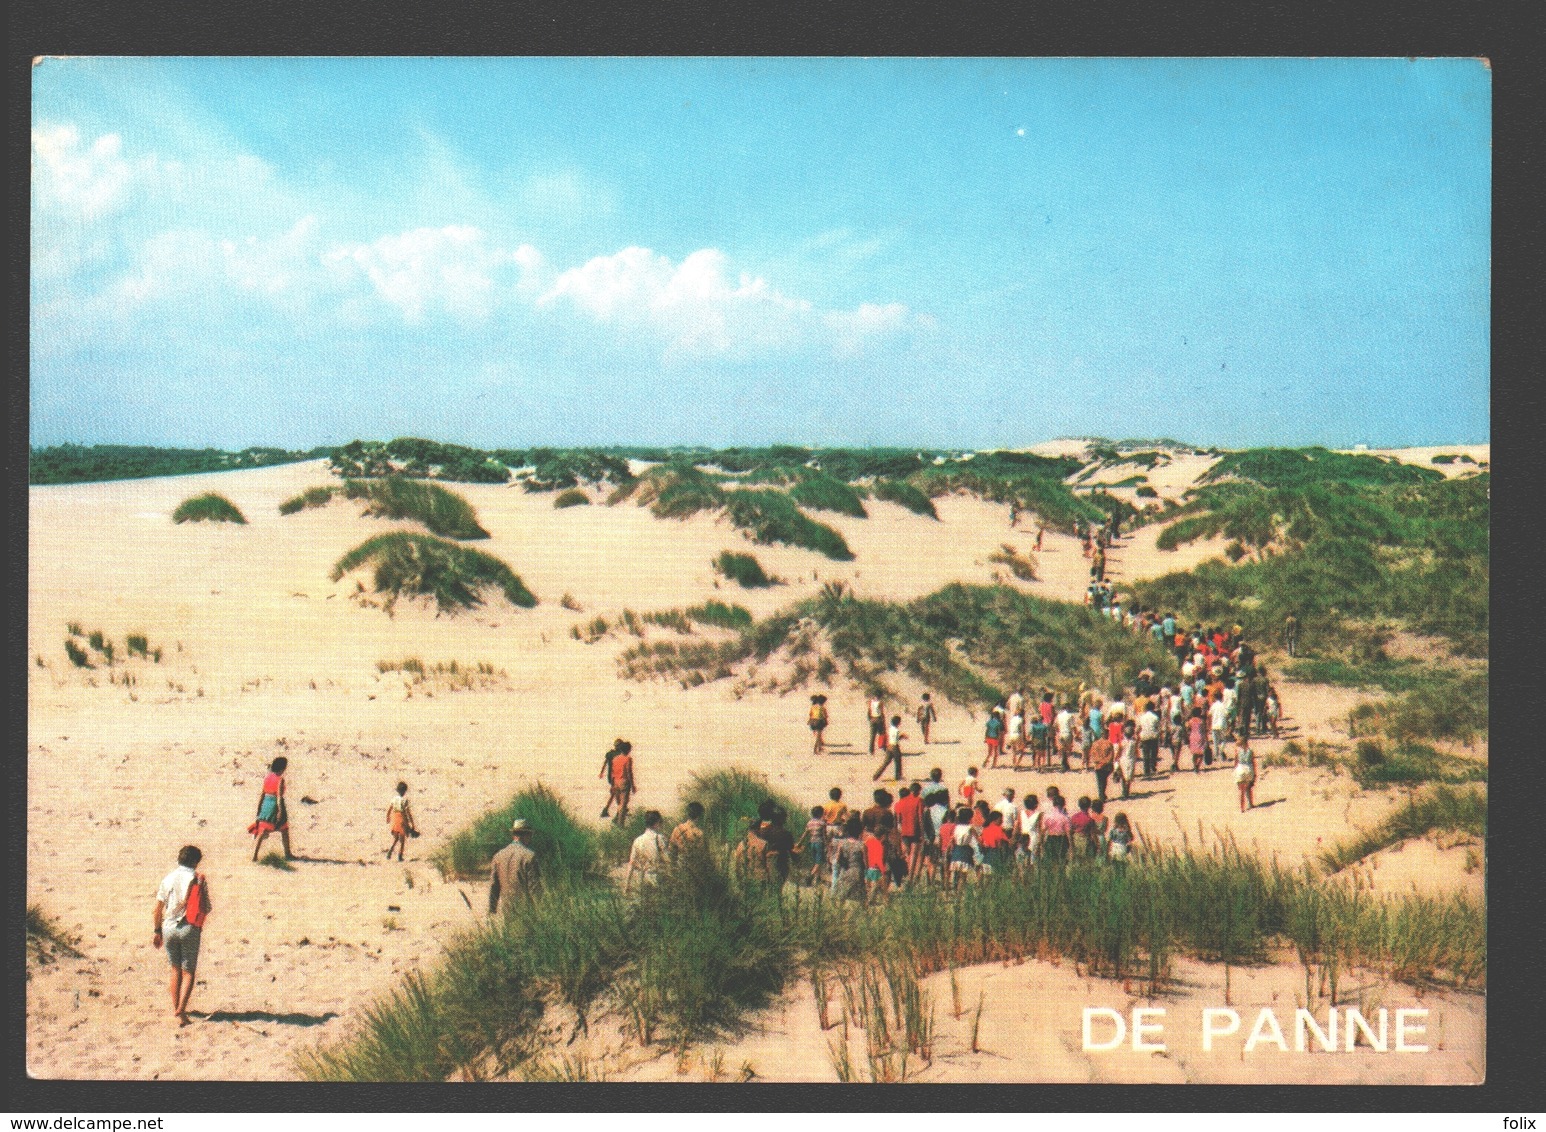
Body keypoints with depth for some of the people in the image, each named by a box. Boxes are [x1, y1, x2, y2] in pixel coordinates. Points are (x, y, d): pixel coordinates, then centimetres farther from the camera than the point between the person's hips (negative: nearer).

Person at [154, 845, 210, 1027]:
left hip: (169, 928, 3)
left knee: (176, 969, 18)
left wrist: (157, 931, 11)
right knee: (189, 971, 5)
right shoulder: (199, 880, -7)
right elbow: (206, 909, -4)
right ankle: (181, 1010, -11)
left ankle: (175, 1008, 23)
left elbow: (158, 908, 2)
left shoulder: (168, 878, 2)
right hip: (190, 929, -3)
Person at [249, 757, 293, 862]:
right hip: (275, 805, -5)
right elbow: (279, 797, -17)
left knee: (262, 831, 5)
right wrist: (280, 811, -16)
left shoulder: (267, 777, 5)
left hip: (266, 804, 5)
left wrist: (258, 808, 14)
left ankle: (254, 855, -5)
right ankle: (288, 854, 20)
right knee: (284, 831, 12)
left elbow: (262, 794, 8)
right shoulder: (280, 779, -13)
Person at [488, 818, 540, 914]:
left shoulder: (498, 856, 10)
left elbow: (493, 887, 13)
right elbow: (534, 887, -9)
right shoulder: (529, 855, -7)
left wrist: (491, 912, 19)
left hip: (504, 910, 5)